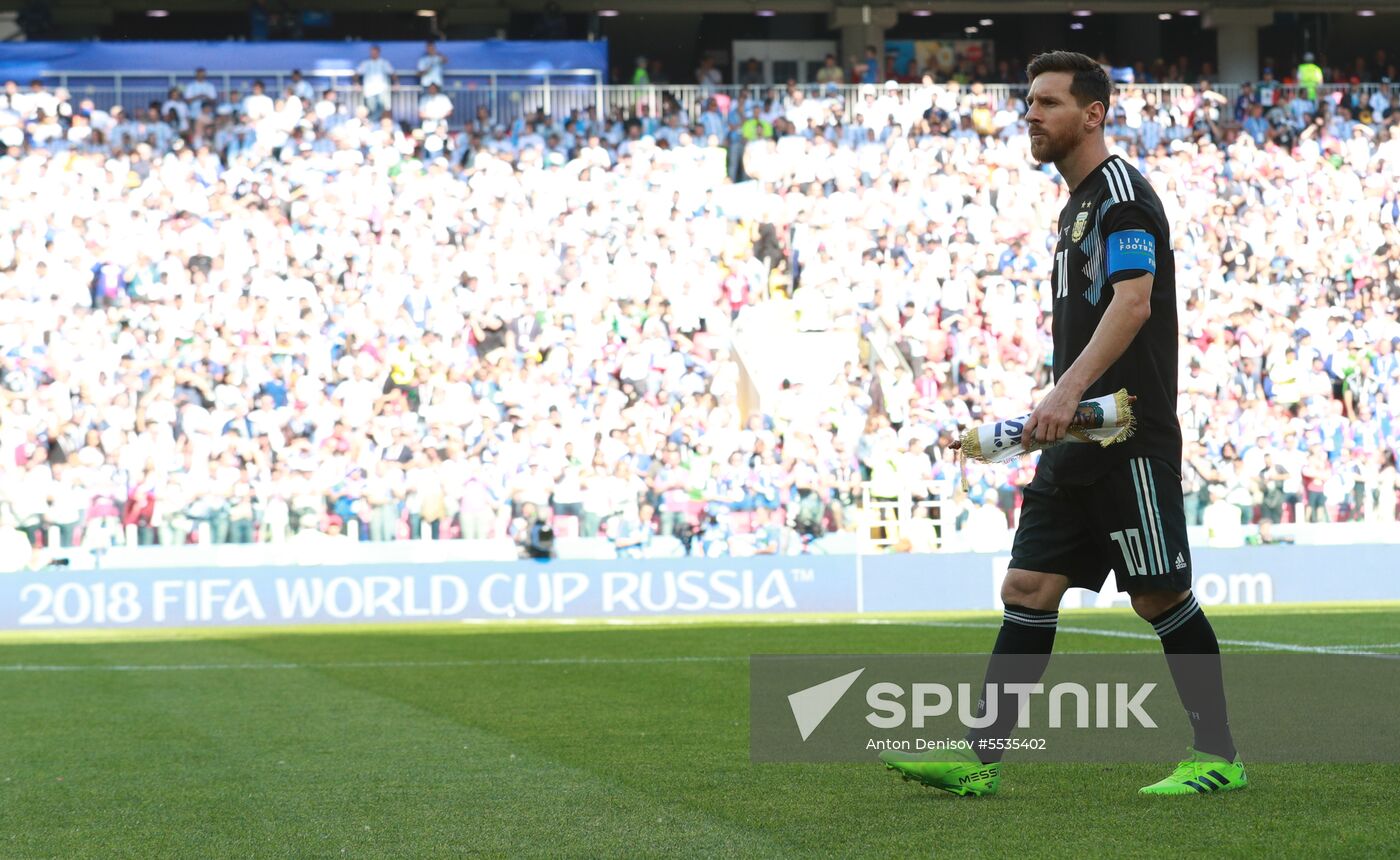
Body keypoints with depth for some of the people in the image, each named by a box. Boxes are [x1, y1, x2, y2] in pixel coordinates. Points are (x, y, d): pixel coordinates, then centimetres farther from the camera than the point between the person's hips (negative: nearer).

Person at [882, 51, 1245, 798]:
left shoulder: (1121, 192, -10)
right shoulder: (1076, 203, 20)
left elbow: (1133, 301, -23)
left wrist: (1068, 390, -31)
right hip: (1078, 442, 10)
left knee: (1161, 597, -4)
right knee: (1028, 590, 3)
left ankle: (1220, 758, 7)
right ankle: (979, 760, 2)